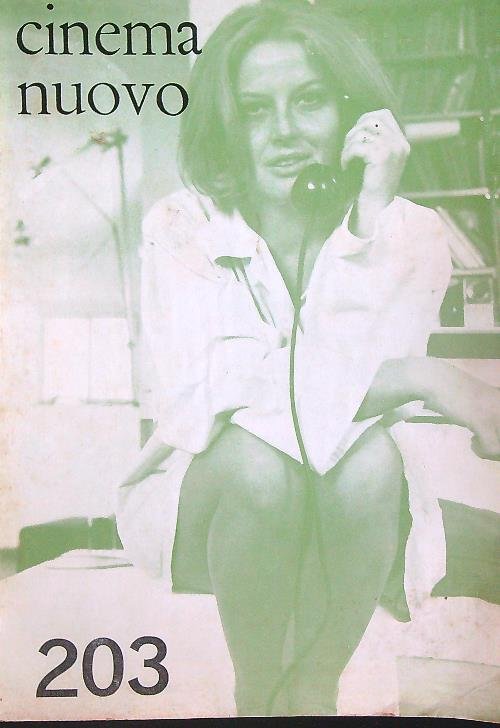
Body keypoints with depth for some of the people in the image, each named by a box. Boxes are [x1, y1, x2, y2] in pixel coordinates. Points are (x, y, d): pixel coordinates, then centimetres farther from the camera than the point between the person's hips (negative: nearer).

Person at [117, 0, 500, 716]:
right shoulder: (182, 227, -12)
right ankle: (257, 698, -9)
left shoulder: (412, 234, -9)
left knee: (374, 454, -30)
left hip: (345, 515, 2)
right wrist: (418, 377, -33)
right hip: (206, 508, -1)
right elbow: (197, 391, -27)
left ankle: (314, 692, -9)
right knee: (258, 456, -32)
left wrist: (369, 221, -28)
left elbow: (360, 394, -22)